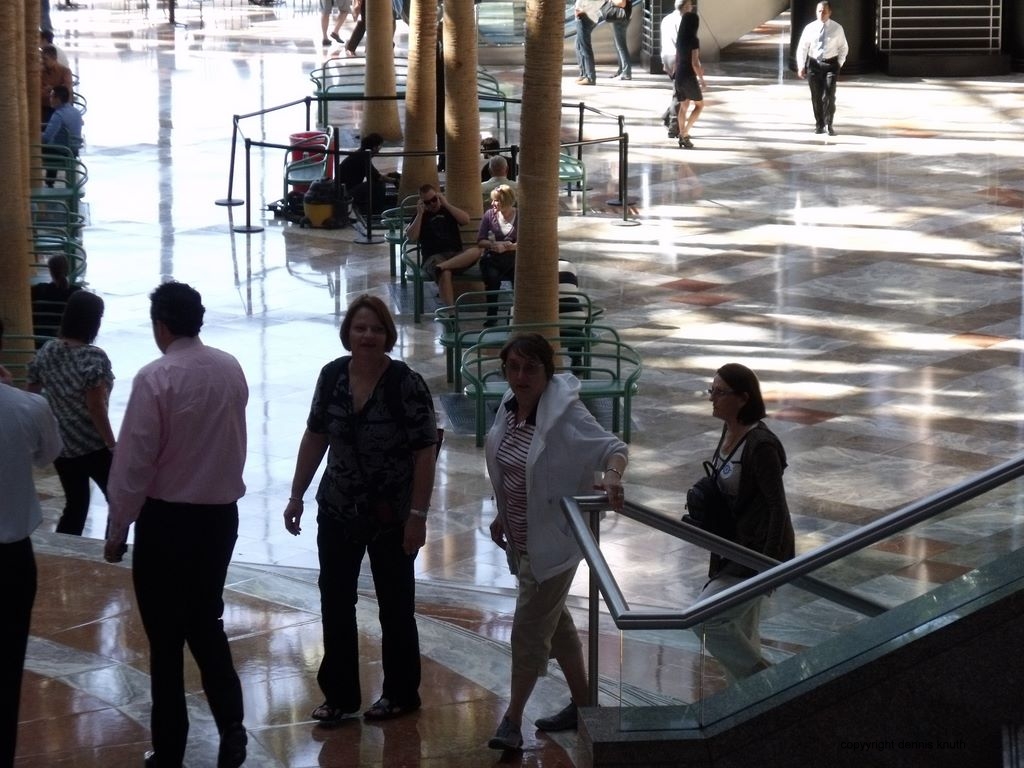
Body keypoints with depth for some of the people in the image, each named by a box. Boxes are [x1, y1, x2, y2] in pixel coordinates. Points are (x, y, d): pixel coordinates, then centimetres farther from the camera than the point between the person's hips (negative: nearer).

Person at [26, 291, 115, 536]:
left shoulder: (47, 350, 1)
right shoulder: (94, 357, -19)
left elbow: (31, 394, 8)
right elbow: (95, 408, -20)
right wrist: (113, 447, -13)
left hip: (59, 444, 7)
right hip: (92, 447, -6)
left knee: (75, 505, 17)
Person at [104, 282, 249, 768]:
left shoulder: (156, 378, -17)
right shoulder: (230, 370, 0)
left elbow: (134, 460, -15)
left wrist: (117, 529, -7)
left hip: (167, 519, -5)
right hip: (221, 513, 5)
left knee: (166, 637, 5)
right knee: (207, 624, 19)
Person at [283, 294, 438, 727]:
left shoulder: (406, 384, -16)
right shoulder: (332, 376, -2)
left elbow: (424, 453, -15)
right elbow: (315, 438, 8)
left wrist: (417, 515, -18)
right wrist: (297, 495, 8)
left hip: (391, 517, -4)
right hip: (338, 512, 4)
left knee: (395, 606, 10)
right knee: (335, 603, 9)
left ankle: (400, 694, 25)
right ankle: (339, 695, 22)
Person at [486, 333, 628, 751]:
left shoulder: (565, 414, -21)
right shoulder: (510, 407, 1)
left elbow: (614, 447, -25)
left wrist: (612, 475, -46)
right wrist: (503, 514, 18)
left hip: (553, 540, -8)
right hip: (521, 539, 8)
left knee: (529, 628, -5)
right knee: (554, 621, 19)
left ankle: (512, 721, 7)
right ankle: (583, 703, 34)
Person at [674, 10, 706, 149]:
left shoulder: (679, 40, 6)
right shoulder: (694, 40, -17)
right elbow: (694, 63, -19)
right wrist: (701, 79, -8)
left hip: (679, 76, 7)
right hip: (689, 78, -7)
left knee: (683, 106, 15)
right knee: (699, 105, 9)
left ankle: (682, 136, 15)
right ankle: (685, 133, -2)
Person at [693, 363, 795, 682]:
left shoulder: (760, 445, -23)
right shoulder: (730, 432, 4)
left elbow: (778, 507, -23)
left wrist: (769, 563, -23)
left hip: (759, 548, -9)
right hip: (738, 544, 9)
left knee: (704, 619, -11)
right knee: (741, 634, 16)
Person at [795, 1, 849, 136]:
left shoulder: (837, 28, -1)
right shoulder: (810, 28, 0)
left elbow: (844, 47, 9)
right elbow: (802, 48, 4)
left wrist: (839, 64, -1)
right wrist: (801, 66, -3)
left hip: (830, 64, -1)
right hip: (814, 64, 1)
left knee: (829, 95, -11)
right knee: (816, 97, 5)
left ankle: (829, 125, 1)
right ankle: (819, 125, 18)